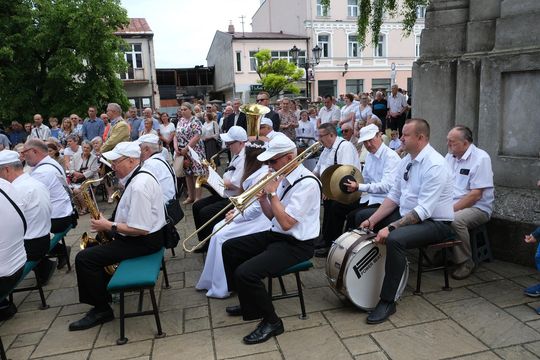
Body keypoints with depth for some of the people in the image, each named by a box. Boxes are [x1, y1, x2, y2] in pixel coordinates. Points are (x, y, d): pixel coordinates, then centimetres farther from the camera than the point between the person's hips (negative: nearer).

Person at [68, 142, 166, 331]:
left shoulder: (139, 186, -25)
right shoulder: (137, 177, 9)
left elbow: (141, 229, -28)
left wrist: (108, 226, -18)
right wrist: (109, 223, 3)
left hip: (144, 241, -11)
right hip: (138, 236, 11)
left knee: (84, 258, -10)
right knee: (92, 247, 21)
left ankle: (102, 309, 3)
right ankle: (104, 290, 28)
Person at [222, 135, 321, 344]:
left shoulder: (307, 183, -21)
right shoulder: (283, 177, 6)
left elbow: (286, 223, -26)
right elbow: (273, 217, 12)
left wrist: (272, 193, -18)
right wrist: (262, 197, -6)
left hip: (296, 245, -10)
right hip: (276, 235, 10)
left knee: (245, 272, -24)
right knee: (230, 248, 13)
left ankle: (272, 322, 0)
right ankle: (249, 303, 25)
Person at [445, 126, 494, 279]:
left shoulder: (481, 158, -11)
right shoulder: (450, 156, 11)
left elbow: (476, 195, -17)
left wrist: (452, 209, -21)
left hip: (477, 208, -6)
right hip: (451, 204, 6)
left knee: (455, 220, -35)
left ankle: (466, 263, -13)